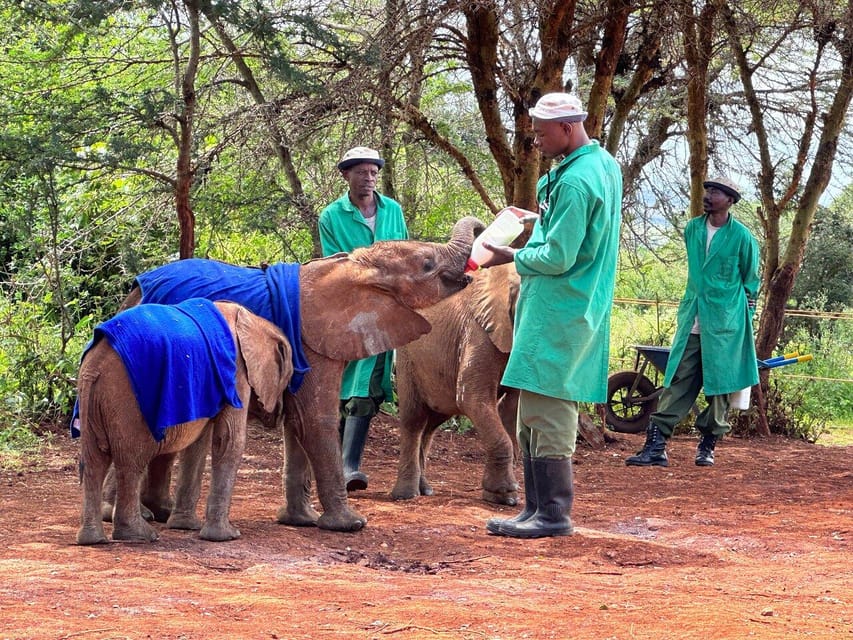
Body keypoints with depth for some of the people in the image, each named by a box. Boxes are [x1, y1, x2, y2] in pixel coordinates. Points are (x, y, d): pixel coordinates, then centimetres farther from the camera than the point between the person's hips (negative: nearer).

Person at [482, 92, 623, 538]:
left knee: (544, 408, -7)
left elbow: (558, 258, -20)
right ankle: (537, 508, 17)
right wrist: (546, 220, 16)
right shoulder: (604, 164, 13)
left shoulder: (574, 182, -19)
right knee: (536, 414, 13)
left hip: (558, 312, -11)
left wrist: (512, 257, -5)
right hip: (580, 309, 11)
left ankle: (554, 512, -4)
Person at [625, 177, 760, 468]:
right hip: (692, 321, 4)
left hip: (725, 324, -4)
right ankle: (656, 445, -6)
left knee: (719, 384, 2)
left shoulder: (742, 237, -5)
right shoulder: (692, 229, 8)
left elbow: (750, 282, 4)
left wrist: (744, 320, 4)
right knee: (677, 381, -1)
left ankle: (707, 445, 13)